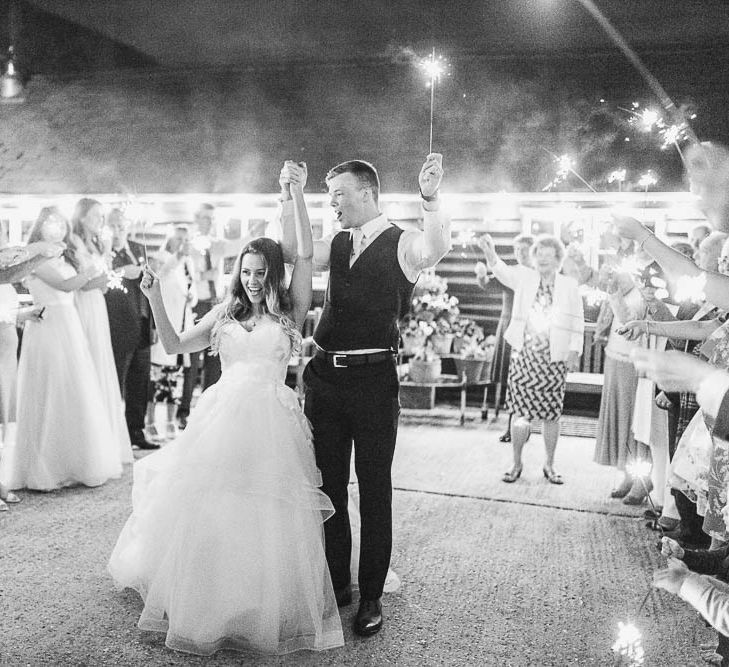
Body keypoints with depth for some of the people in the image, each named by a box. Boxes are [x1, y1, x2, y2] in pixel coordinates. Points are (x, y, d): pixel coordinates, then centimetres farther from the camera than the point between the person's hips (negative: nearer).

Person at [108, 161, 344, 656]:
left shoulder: (289, 311, 5)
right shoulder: (225, 314, 14)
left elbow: (306, 255, -6)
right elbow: (176, 345, 14)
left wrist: (297, 194, -12)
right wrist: (156, 300, 2)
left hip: (270, 418, -3)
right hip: (222, 416, 3)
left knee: (267, 519, 0)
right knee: (209, 513, 8)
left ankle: (269, 611, 20)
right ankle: (205, 610, 29)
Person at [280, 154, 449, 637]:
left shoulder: (402, 243, -4)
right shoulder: (338, 244, 14)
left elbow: (437, 249, -23)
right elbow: (292, 253, 12)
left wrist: (431, 200, -40)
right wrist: (290, 197, 4)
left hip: (373, 379, -6)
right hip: (325, 375, 6)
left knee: (374, 488, 5)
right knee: (328, 484, 14)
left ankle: (371, 595, 22)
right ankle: (336, 584, 32)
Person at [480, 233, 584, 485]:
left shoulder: (569, 286, 5)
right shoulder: (524, 278, 5)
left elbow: (577, 322, 5)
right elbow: (503, 271, -13)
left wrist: (574, 351, -3)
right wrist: (491, 255, -34)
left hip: (554, 358, 0)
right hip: (524, 355, 0)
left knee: (551, 415, 6)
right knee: (520, 412, 2)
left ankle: (549, 465, 22)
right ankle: (516, 464, 16)